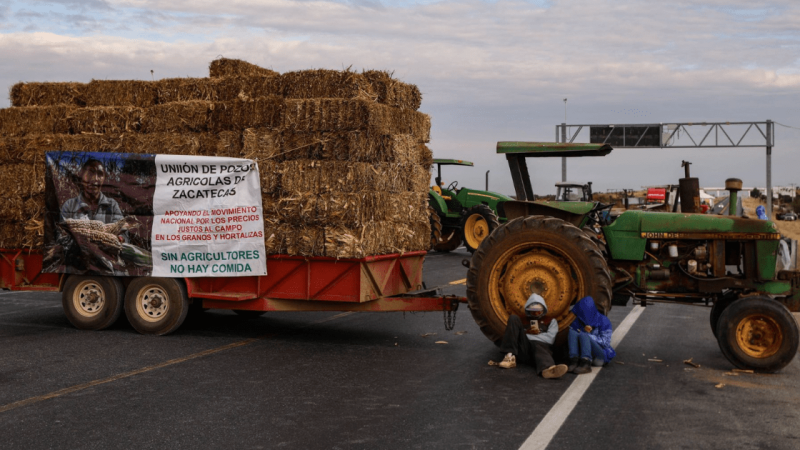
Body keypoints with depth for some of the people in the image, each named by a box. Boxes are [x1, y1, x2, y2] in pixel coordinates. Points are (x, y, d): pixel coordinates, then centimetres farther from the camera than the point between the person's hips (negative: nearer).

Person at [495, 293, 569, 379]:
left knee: (538, 345, -40)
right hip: (523, 350, 2)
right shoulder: (522, 320, 30)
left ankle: (548, 368, -79)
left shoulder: (551, 321, 25)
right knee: (513, 318, -11)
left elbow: (549, 339, 5)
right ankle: (510, 357, -28)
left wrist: (527, 335, 3)